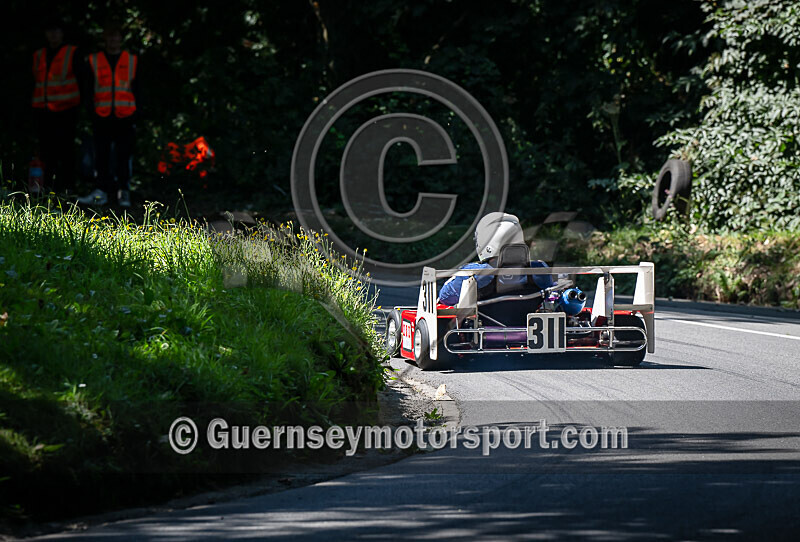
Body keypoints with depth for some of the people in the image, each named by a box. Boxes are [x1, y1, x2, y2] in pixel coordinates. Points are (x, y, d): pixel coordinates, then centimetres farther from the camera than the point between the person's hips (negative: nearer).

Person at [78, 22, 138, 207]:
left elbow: (136, 90, 9)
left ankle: (124, 192, 5)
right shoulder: (94, 61, 8)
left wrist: (135, 115, 2)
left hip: (125, 117, -1)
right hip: (102, 117, 1)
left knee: (124, 156, -1)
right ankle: (102, 191, 4)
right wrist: (91, 115, 2)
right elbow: (90, 90, 9)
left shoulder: (132, 60, 8)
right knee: (102, 156, 0)